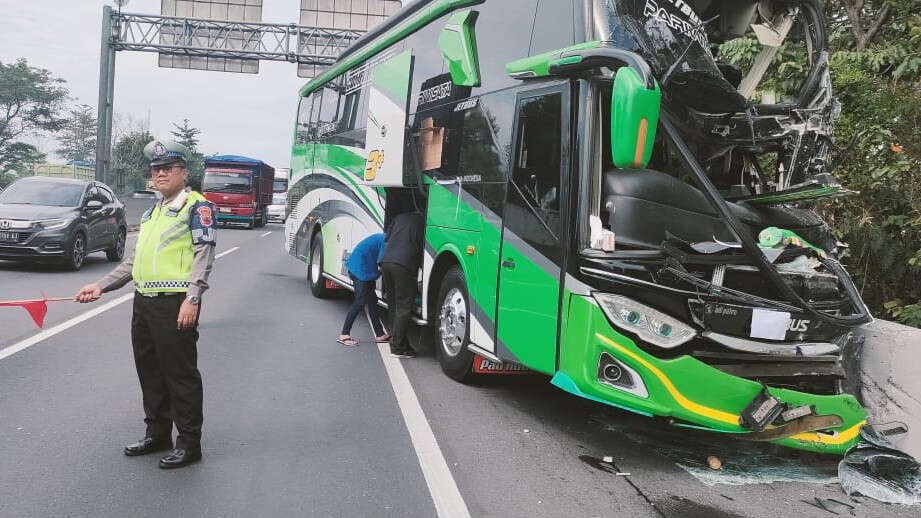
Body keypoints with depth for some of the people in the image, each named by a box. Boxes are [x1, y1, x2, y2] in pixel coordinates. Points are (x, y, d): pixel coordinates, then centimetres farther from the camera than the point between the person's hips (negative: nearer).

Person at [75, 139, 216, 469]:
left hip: (175, 305, -8)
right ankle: (157, 434, 30)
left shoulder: (196, 205, -5)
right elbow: (134, 260, 25)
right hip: (144, 302, 9)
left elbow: (204, 254, -14)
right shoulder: (152, 212, 21)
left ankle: (189, 443, 9)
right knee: (149, 371, 15)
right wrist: (100, 286, 17)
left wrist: (192, 299, -23)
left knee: (180, 374, -2)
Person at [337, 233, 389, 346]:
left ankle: (379, 334, 17)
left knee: (372, 300, 12)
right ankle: (344, 335, -4)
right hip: (361, 269, -10)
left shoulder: (383, 238, 15)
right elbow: (380, 267, -17)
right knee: (360, 301, -8)